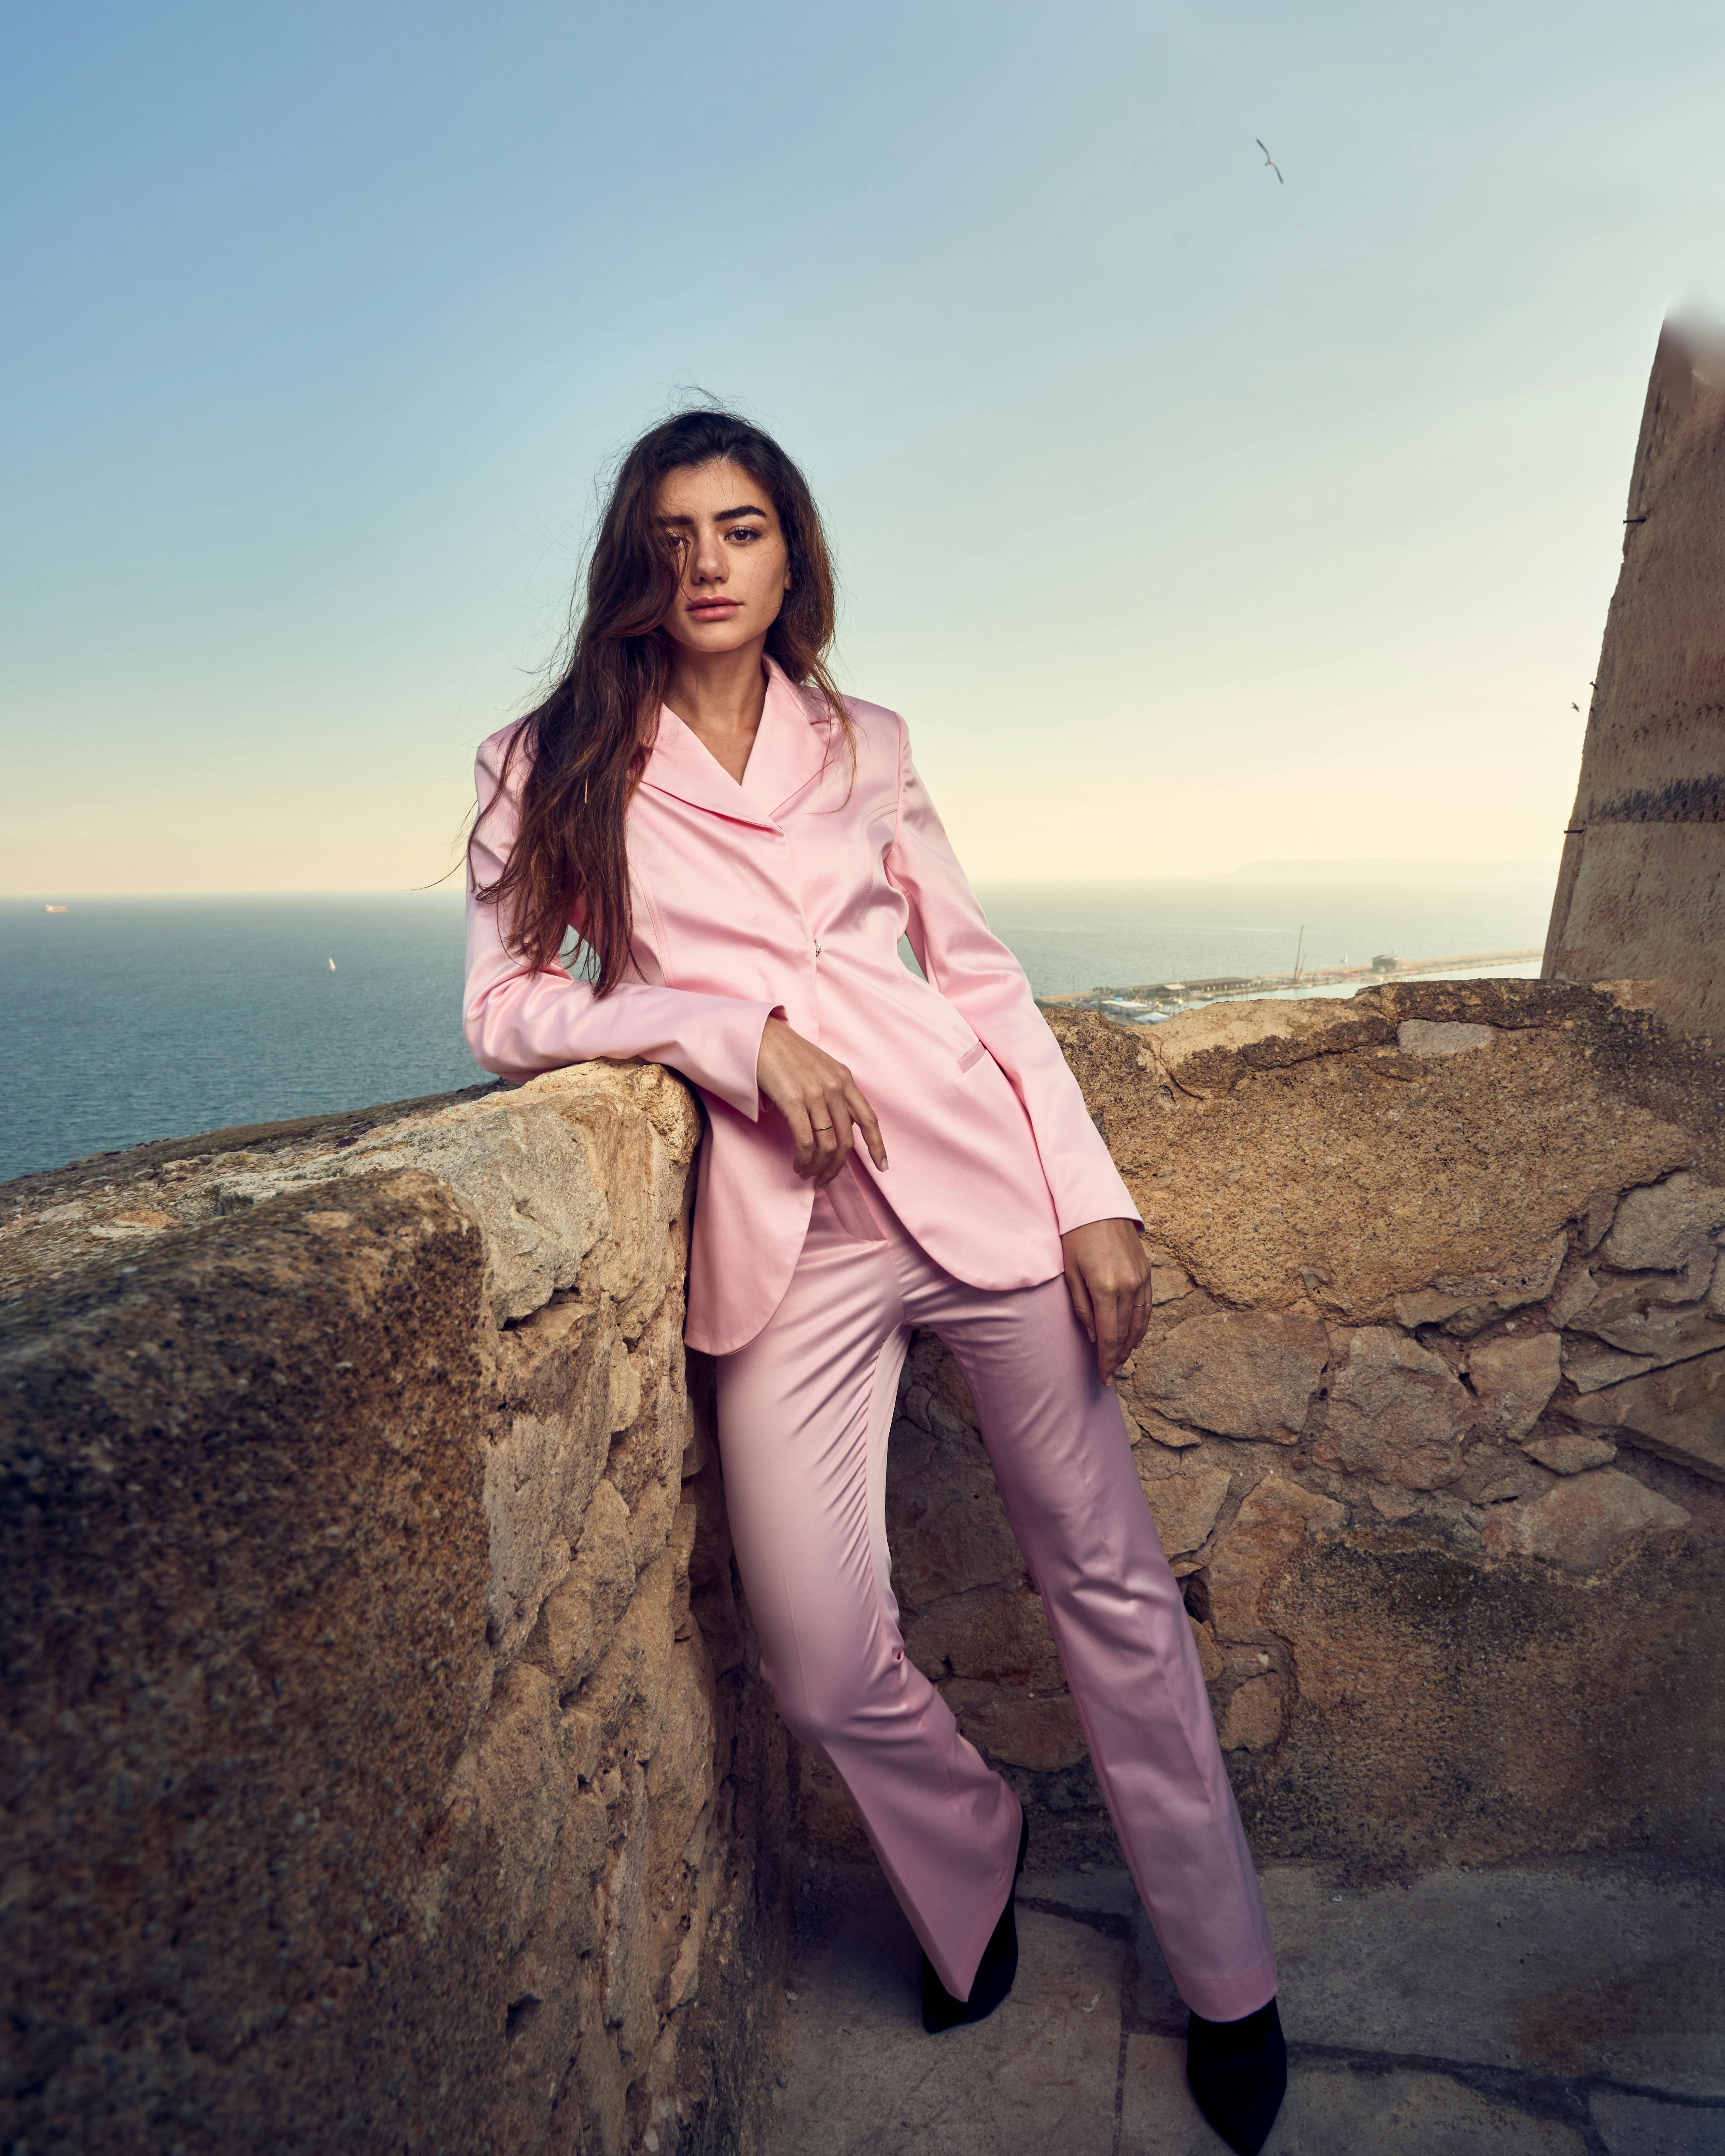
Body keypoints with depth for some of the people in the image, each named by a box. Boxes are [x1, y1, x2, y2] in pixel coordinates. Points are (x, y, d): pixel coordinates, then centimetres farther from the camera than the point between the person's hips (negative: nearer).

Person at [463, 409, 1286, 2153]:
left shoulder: (865, 745, 11)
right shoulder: (553, 763, 7)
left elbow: (983, 979, 9)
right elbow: (505, 1012, 1)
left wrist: (1093, 1201, 1)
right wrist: (739, 1028, -13)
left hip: (974, 1175, 2)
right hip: (780, 1227, -1)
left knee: (1107, 1577, 8)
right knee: (826, 1664, -2)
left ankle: (1227, 1985, 32)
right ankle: (974, 1869, 34)